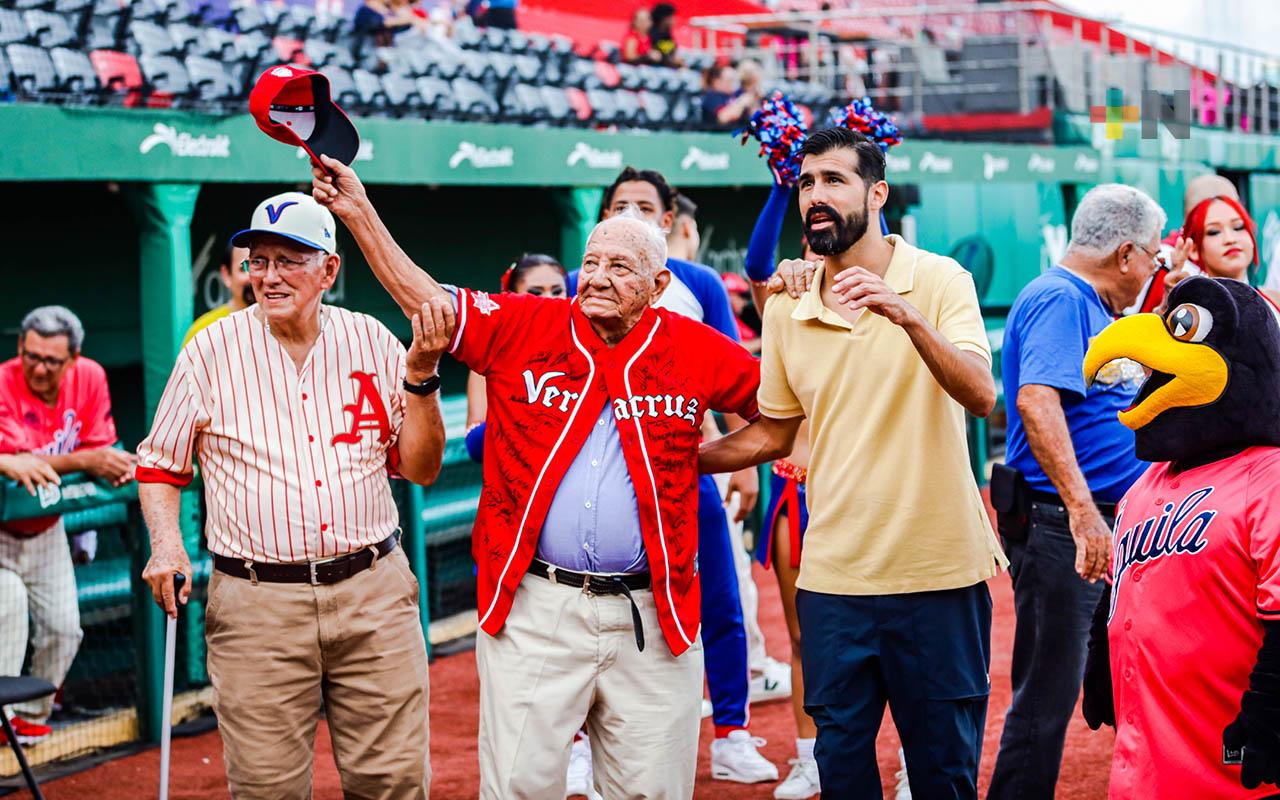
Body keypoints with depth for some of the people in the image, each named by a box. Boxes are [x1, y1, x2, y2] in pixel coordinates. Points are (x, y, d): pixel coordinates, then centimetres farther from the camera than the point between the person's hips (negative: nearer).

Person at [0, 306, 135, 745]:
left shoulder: (89, 377, -10)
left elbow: (101, 450, -8)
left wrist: (114, 466, -32)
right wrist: (85, 462, -42)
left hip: (46, 530, 5)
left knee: (63, 626, 6)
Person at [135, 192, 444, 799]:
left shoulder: (371, 342, 6)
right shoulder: (211, 350, 2)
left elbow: (420, 469, 8)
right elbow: (158, 465, 11)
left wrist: (420, 378, -5)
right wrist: (165, 541, -7)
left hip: (374, 595, 2)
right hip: (256, 606, -1)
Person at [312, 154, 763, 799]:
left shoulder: (696, 350, 4)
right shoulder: (521, 328, 3)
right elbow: (423, 298, -1)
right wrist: (357, 210, -7)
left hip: (651, 618, 1)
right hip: (533, 608, -1)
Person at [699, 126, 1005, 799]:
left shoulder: (940, 280, -6)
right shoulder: (786, 309, 5)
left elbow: (981, 396, -21)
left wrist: (908, 316, -35)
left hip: (937, 569, -3)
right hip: (833, 576, 3)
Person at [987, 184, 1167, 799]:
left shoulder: (1091, 306, 17)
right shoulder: (1057, 299, -14)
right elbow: (1037, 401, -29)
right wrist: (1081, 508, -34)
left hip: (1109, 524, 10)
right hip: (1062, 524, -10)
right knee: (1048, 694, -5)